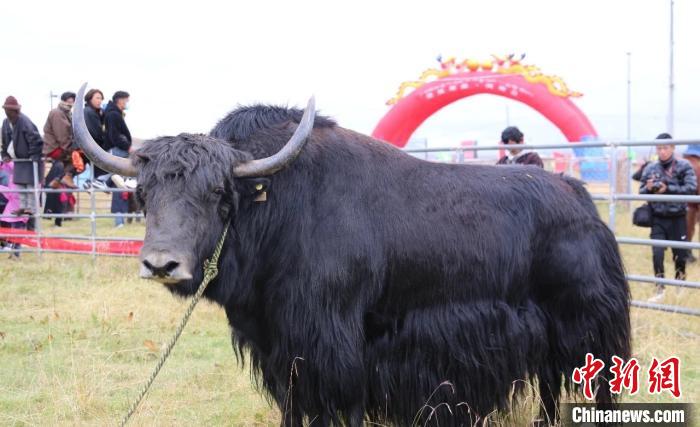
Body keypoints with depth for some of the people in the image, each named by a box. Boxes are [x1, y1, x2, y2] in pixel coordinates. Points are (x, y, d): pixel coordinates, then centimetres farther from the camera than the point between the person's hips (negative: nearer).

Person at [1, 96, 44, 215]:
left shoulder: (24, 122, -22)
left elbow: (35, 139, -24)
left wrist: (34, 155, -25)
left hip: (31, 158, -8)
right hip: (19, 158, 8)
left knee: (30, 183, -7)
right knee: (19, 183, 10)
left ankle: (31, 207, -4)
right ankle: (23, 206, 17)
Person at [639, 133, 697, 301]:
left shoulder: (684, 166, -6)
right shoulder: (650, 168, 1)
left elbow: (691, 188, -16)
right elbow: (641, 193, 6)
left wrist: (668, 189, -23)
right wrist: (648, 188, -18)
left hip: (677, 219, -1)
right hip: (658, 219, 1)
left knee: (680, 254, 9)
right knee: (657, 253, -9)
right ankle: (660, 288, 4)